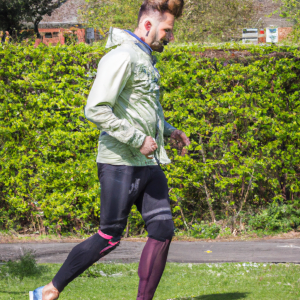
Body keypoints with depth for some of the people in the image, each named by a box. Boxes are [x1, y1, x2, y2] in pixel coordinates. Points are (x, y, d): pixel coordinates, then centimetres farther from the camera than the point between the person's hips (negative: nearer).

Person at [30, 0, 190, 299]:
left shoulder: (146, 59, 17)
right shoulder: (122, 57, -14)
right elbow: (96, 110, -23)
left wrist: (168, 130, 18)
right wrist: (138, 140, -20)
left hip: (148, 163, 9)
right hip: (121, 163, -9)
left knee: (163, 231, 1)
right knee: (109, 237, -5)